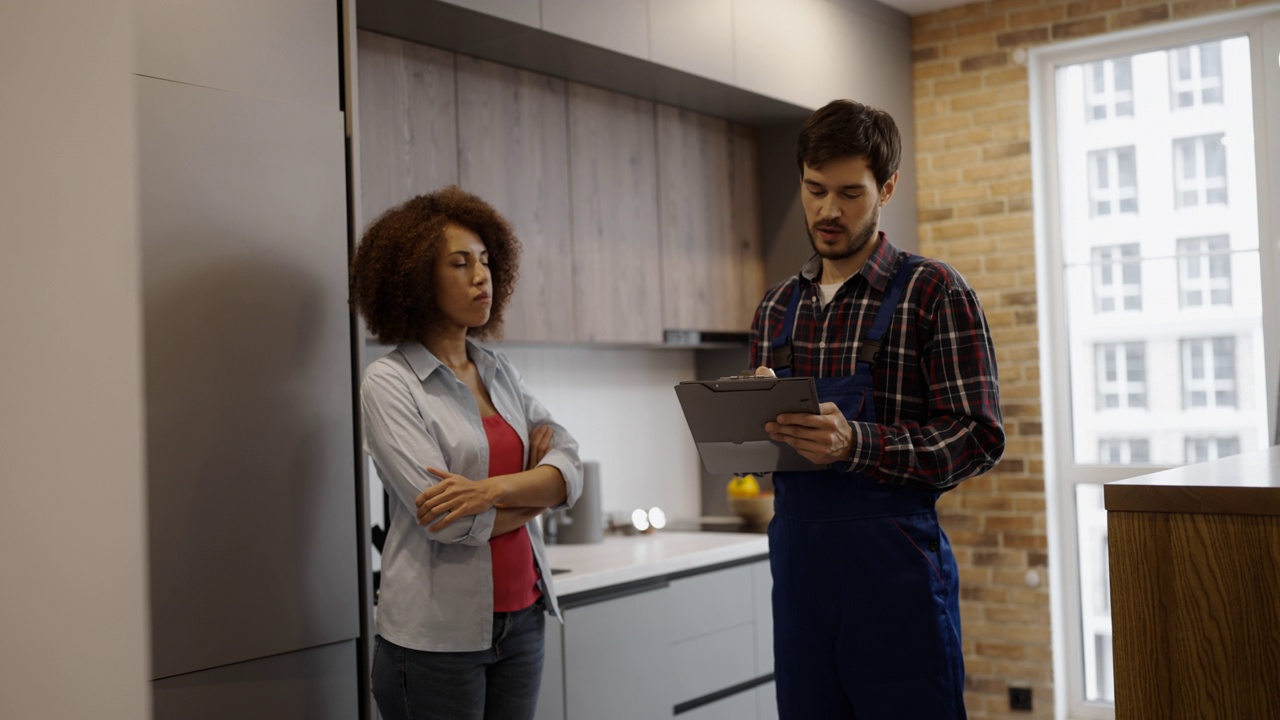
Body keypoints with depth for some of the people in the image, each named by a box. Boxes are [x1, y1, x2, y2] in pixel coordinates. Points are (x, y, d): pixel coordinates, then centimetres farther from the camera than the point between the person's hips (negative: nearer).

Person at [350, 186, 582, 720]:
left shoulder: (499, 372, 10)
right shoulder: (388, 383, -8)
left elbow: (570, 471, -1)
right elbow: (444, 517, -17)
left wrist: (493, 488, -19)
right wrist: (533, 489, -3)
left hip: (521, 617, 5)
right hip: (437, 634, -5)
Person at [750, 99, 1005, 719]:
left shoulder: (934, 292, -4)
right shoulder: (776, 308, 13)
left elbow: (979, 438, -10)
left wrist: (856, 443, -24)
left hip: (896, 570, -5)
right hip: (796, 566, 5)